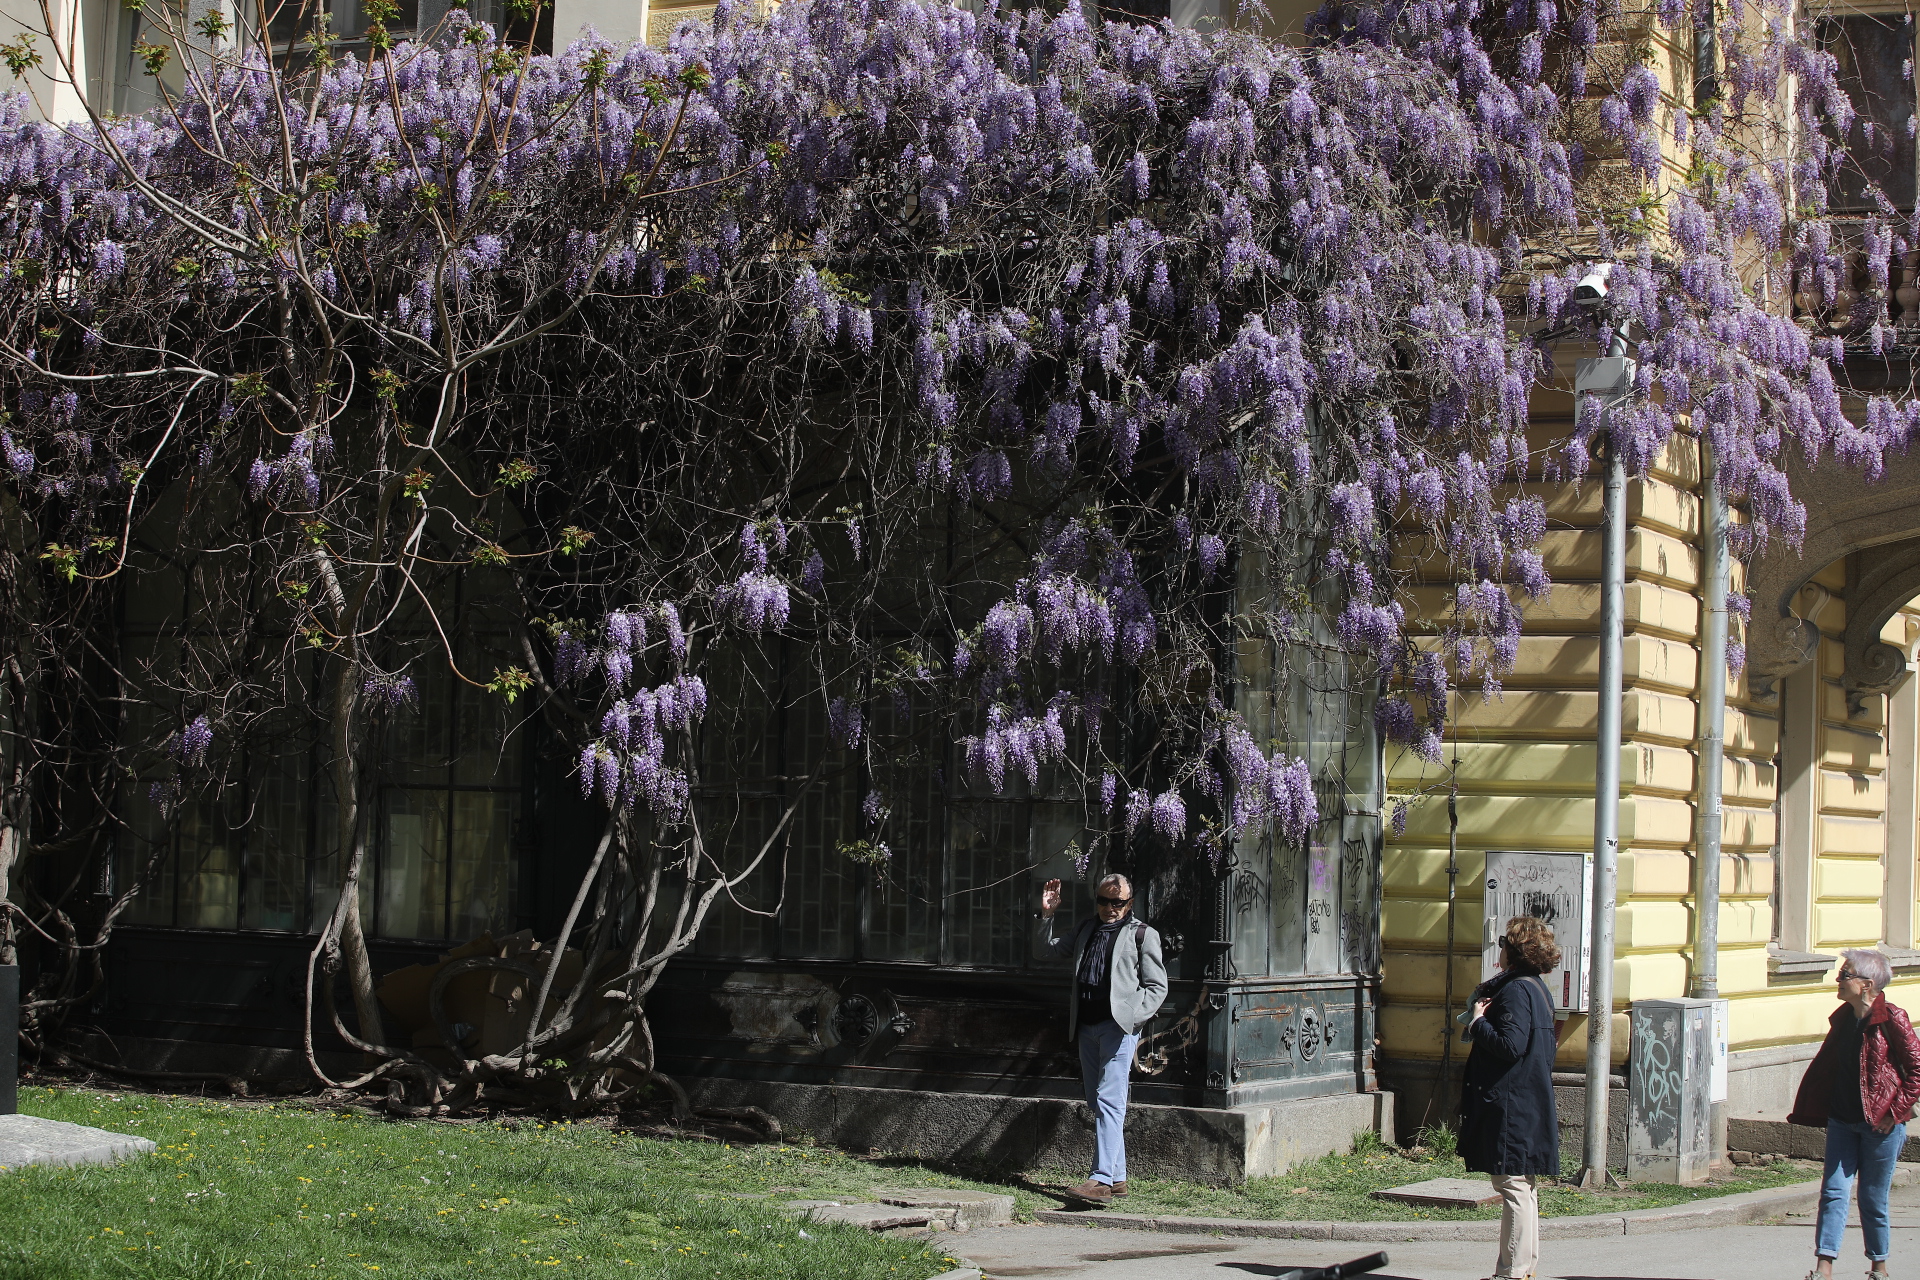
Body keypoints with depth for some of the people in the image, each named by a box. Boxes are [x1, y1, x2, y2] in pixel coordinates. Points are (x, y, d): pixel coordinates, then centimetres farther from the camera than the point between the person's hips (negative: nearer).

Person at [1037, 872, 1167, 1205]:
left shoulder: (1142, 934, 3)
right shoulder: (1087, 931, 20)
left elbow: (1157, 986, 1)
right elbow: (1051, 944, 35)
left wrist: (1132, 1018, -12)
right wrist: (1048, 914, 18)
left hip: (1118, 1027, -7)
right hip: (1087, 1027, 7)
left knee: (1108, 1102, -15)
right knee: (1098, 1104, 9)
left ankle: (1102, 1180, -22)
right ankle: (1117, 1178, 16)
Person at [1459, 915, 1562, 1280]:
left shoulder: (1515, 990, -16)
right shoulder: (1537, 988, 15)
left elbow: (1511, 1045, -25)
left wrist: (1478, 1023, -11)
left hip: (1512, 1106, -11)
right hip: (1531, 1102, 11)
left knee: (1513, 1185, -8)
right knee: (1523, 1188, 15)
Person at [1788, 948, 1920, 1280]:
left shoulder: (1892, 1019, -12)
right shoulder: (1842, 1018, 7)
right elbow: (1825, 1065, 15)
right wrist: (1807, 1110, 12)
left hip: (1880, 1124, -6)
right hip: (1842, 1121, 6)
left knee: (1872, 1199, 5)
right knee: (1833, 1191, -3)